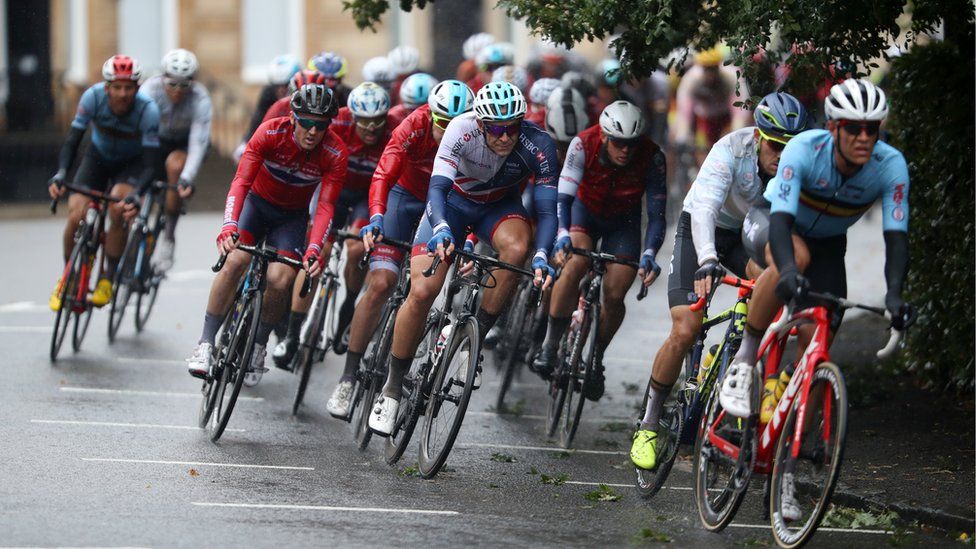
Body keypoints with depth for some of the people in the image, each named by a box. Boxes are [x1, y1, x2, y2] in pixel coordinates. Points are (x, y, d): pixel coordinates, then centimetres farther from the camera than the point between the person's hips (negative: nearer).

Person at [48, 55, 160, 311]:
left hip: (131, 164, -2)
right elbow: (72, 140, -26)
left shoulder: (148, 110, -31)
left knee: (118, 211, -29)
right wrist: (60, 173, -44)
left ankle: (107, 279, -12)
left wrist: (135, 194, -51)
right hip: (98, 158, 2)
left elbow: (149, 164, -33)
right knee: (76, 216, -17)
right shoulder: (93, 97, -28)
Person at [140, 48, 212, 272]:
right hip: (157, 141, 2)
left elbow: (198, 143, -36)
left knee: (175, 164, -33)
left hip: (185, 143, -2)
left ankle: (168, 237, -23)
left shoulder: (200, 99, -29)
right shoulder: (151, 89, -28)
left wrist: (187, 179, -51)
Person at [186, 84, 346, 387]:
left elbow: (325, 207, -26)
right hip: (258, 201, -1)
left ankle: (258, 346, 6)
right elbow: (241, 181, -32)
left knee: (279, 281, -20)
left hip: (292, 216, 1)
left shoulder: (336, 154, -24)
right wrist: (229, 227, -46)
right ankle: (205, 345, -19)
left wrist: (314, 252, -42)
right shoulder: (270, 133, -26)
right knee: (234, 260, -25)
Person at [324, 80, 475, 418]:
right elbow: (383, 175, -35)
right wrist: (376, 219, -51)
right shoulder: (414, 127, -28)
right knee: (380, 284, -14)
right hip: (406, 196, -2)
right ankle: (348, 377, -8)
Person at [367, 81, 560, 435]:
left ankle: (473, 342, -19)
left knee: (517, 247, -35)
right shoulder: (462, 130, -32)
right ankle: (392, 388, 2)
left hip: (499, 205, 1)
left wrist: (541, 257, -46)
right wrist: (441, 230, -58)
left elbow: (547, 209, -29)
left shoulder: (538, 145, -29)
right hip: (453, 200, -1)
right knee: (422, 292, -17)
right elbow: (438, 186, -38)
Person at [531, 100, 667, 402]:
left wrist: (649, 254, -41)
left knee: (614, 296, -12)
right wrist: (562, 234, -49)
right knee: (575, 265, -30)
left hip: (623, 221, 1)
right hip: (585, 210, -1)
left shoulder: (652, 158, -28)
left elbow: (656, 214, -25)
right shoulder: (584, 145, -30)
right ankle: (550, 345, -16)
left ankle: (596, 359, 15)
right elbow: (563, 197, -31)